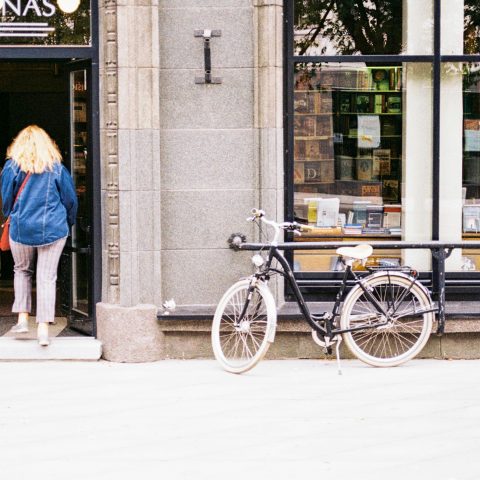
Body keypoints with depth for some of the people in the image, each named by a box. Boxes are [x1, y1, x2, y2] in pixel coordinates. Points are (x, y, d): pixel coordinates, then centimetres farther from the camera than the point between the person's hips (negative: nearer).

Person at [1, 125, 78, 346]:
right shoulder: (56, 167, 1)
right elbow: (70, 199, 6)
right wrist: (68, 223, 23)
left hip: (21, 229, 0)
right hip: (53, 229, 0)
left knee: (22, 271, 21)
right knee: (47, 278, 2)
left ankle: (23, 318, 15)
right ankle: (43, 329, -3)